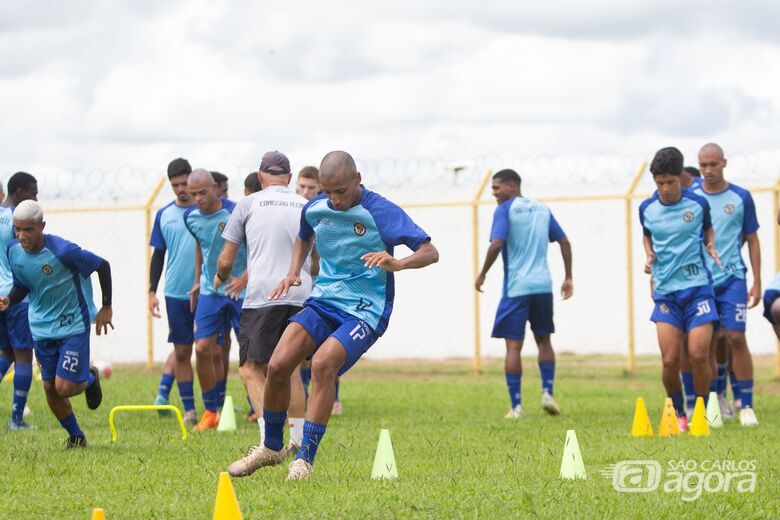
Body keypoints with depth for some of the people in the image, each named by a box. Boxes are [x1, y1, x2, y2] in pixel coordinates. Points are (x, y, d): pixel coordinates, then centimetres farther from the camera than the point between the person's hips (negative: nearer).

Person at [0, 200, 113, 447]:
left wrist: (106, 307, -4)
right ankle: (76, 436, 27)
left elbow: (103, 266, -12)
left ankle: (90, 378, 24)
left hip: (73, 326, -5)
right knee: (50, 388, 6)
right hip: (42, 328, 5)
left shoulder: (63, 251, -25)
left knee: (64, 387, -11)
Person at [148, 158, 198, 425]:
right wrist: (152, 291, 6)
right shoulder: (164, 215, 7)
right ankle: (189, 408, 8)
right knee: (182, 350, 2)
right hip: (176, 292, 2)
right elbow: (158, 255, 12)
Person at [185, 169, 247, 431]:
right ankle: (210, 412, 7)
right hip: (210, 291, 5)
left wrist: (245, 278, -26)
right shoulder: (191, 217, 0)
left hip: (240, 290, -5)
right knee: (203, 349, -5)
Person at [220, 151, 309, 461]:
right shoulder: (306, 207, 15)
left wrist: (221, 278, 31)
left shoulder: (248, 205, 6)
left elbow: (225, 261, 8)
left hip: (263, 295, -4)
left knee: (252, 369, -1)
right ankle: (298, 440, 20)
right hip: (301, 295, 4)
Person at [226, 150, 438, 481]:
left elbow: (430, 252, -16)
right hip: (323, 301, 5)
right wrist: (294, 273, 10)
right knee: (278, 365, -11)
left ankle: (305, 459, -21)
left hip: (365, 310, -5)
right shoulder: (314, 209, 3)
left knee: (322, 362, -29)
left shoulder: (381, 212, -14)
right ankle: (271, 448, 12)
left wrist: (397, 263, -36)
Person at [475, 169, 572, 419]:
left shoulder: (505, 210, -4)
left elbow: (496, 244, -16)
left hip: (516, 287, -5)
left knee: (513, 345, -1)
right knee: (543, 340, 19)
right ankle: (548, 393, 6)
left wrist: (482, 274, -4)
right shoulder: (542, 209, 14)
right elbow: (564, 241, 13)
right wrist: (568, 278, 18)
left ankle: (516, 406, -3)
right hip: (543, 286, 5)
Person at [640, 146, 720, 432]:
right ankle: (678, 414, 14)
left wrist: (711, 246, -4)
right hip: (666, 291, 1)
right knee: (670, 360, -6)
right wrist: (649, 256, 3)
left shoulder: (698, 203, -3)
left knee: (698, 355, -10)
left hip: (698, 287, -1)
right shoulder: (647, 208, 2)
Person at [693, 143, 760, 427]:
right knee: (709, 342, 4)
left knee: (736, 338, -9)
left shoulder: (741, 198, 1)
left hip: (733, 278, -2)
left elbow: (752, 240, 6)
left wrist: (757, 283, 2)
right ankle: (717, 397, 17)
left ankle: (746, 406, -5)